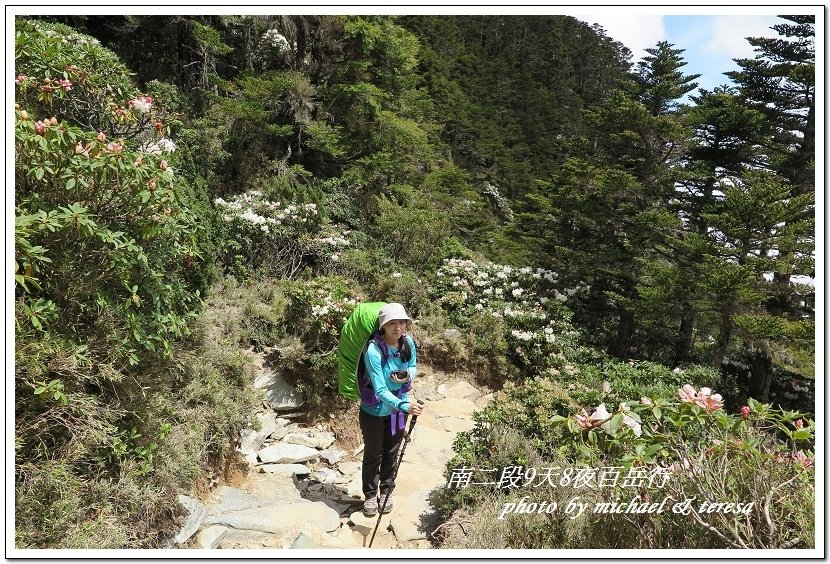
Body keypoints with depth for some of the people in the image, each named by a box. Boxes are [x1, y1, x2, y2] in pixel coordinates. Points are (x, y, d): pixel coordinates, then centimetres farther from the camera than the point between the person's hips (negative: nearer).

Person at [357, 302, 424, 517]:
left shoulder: (408, 342, -14)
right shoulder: (374, 351, -32)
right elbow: (380, 390, -34)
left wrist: (408, 376, -18)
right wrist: (405, 405, -48)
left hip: (398, 406, 5)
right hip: (374, 410, -4)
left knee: (391, 453, 21)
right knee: (373, 454, 16)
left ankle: (386, 492, 44)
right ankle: (370, 495, 39)